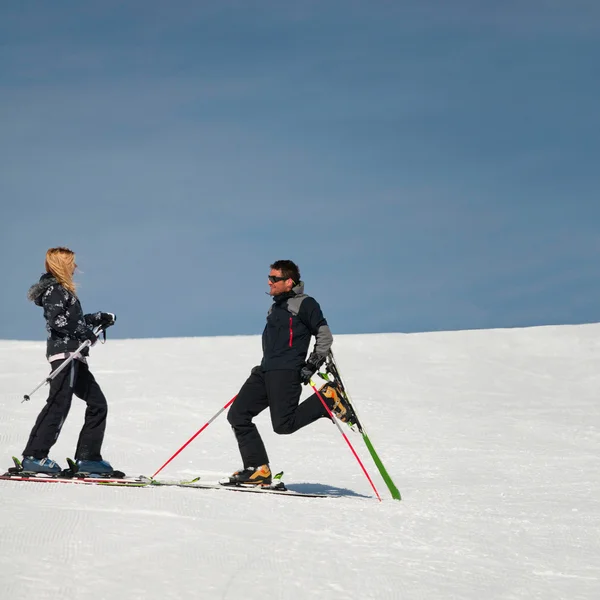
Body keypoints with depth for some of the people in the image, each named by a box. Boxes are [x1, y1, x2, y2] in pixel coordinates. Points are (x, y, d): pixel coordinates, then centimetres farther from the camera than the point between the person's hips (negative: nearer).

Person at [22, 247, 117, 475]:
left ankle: (87, 458, 8)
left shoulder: (63, 290, 23)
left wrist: (102, 318, 24)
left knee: (97, 403, 9)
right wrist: (86, 334, -15)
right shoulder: (54, 289, -7)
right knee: (59, 403, -16)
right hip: (64, 352, -10)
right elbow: (57, 320, -20)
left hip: (75, 357, 10)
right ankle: (34, 456, -17)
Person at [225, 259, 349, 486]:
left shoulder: (304, 304, -5)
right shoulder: (276, 306, 22)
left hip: (287, 373, -9)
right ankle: (258, 470, 2)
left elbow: (325, 336, -6)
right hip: (265, 371, 9)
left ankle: (328, 400, 3)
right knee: (237, 415, -1)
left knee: (283, 425, -17)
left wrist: (312, 365, -12)